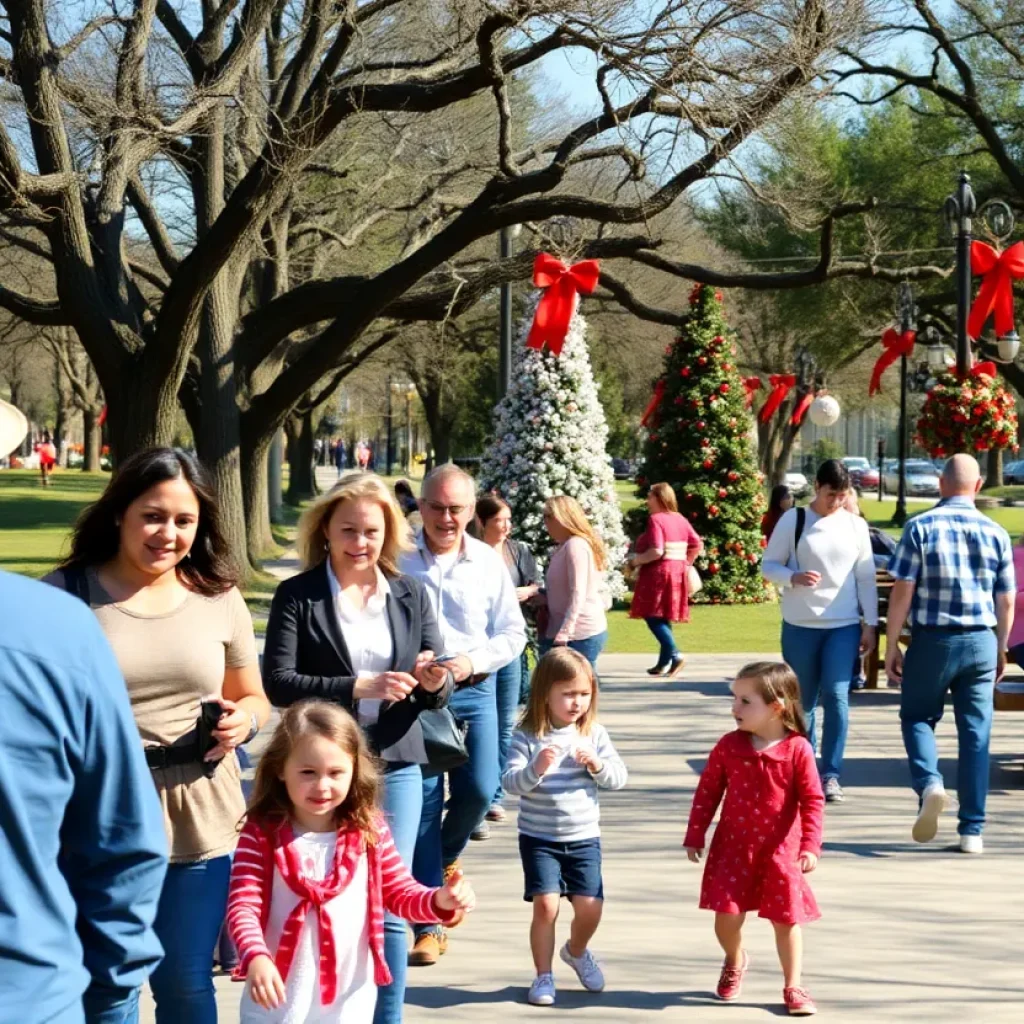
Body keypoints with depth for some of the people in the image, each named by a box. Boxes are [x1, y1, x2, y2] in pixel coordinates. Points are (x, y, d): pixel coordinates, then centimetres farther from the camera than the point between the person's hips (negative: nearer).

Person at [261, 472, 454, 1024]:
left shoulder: (411, 594, 8)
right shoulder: (297, 596, -3)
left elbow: (437, 692, 7)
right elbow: (278, 682, -12)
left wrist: (434, 682, -16)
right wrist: (357, 687, -21)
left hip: (396, 769, 2)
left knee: (388, 908, 4)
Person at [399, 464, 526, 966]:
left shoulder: (489, 563, 2)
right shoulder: (399, 561, -6)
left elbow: (512, 632, 7)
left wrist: (473, 661, -9)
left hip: (473, 690, 3)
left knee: (479, 790, -3)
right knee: (424, 801, -2)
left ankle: (442, 857, 32)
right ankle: (429, 923, 4)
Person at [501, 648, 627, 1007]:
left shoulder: (594, 734, 1)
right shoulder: (526, 737, -9)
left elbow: (618, 777, 1)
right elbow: (511, 782, -16)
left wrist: (598, 764, -20)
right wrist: (536, 769, -34)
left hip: (584, 839, 3)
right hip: (539, 839, -3)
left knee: (590, 907, -2)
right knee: (546, 904, -13)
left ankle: (577, 951, 33)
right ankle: (543, 976, 7)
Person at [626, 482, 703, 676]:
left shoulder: (656, 520, -13)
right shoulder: (681, 519, 12)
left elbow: (656, 551, -22)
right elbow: (697, 545, 12)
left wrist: (636, 560, -10)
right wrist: (686, 563, 19)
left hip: (658, 573, -8)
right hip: (677, 573, 8)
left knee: (653, 616, -5)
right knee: (663, 617, 13)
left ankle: (674, 654, -17)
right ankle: (664, 662, 14)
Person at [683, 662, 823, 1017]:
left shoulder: (797, 750, -11)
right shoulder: (728, 746, -3)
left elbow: (812, 800, -8)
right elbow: (708, 791, 5)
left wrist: (810, 845, -13)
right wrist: (695, 835, 5)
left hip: (781, 849, -2)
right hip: (733, 845, 2)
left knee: (787, 919, 3)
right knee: (726, 914, -3)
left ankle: (793, 987, 17)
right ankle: (735, 961, 29)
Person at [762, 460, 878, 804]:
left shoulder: (856, 525, 5)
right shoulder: (793, 520, -2)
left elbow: (866, 578, 9)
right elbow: (768, 565, 1)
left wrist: (870, 624, 5)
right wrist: (793, 577, -19)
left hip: (844, 625, 1)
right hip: (800, 625, -1)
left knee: (836, 695, -11)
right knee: (803, 701, 8)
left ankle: (831, 775, -7)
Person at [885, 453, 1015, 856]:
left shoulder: (921, 527, -6)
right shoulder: (996, 533, 2)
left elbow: (902, 592, -8)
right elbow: (1006, 601, 6)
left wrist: (891, 646, 0)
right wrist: (1001, 650, 19)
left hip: (932, 640, -2)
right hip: (981, 641, 2)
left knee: (917, 717, 15)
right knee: (976, 733, 7)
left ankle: (929, 784, -12)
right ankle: (972, 830, 7)